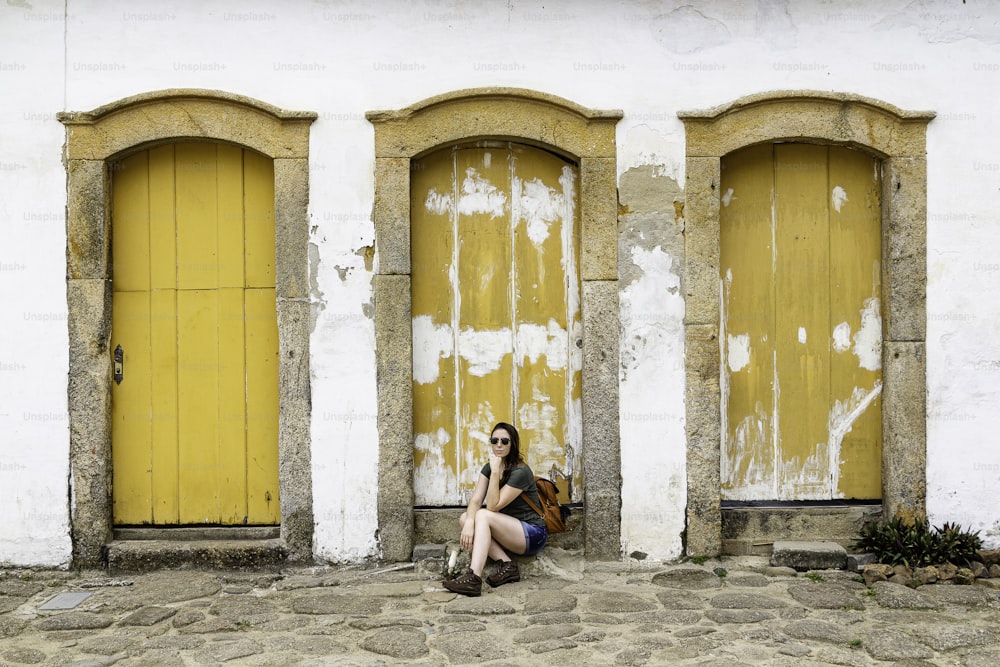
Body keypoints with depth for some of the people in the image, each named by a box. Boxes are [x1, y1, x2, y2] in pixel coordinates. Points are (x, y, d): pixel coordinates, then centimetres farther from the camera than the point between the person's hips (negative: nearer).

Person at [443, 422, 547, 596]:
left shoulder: (521, 472, -18)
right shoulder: (488, 468, 5)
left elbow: (493, 506, -22)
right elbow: (475, 500, -9)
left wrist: (496, 472, -27)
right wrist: (469, 523, -28)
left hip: (532, 534, -8)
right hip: (509, 532, 8)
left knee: (483, 516, -27)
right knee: (465, 517, -12)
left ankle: (473, 578, -41)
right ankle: (507, 565, -17)